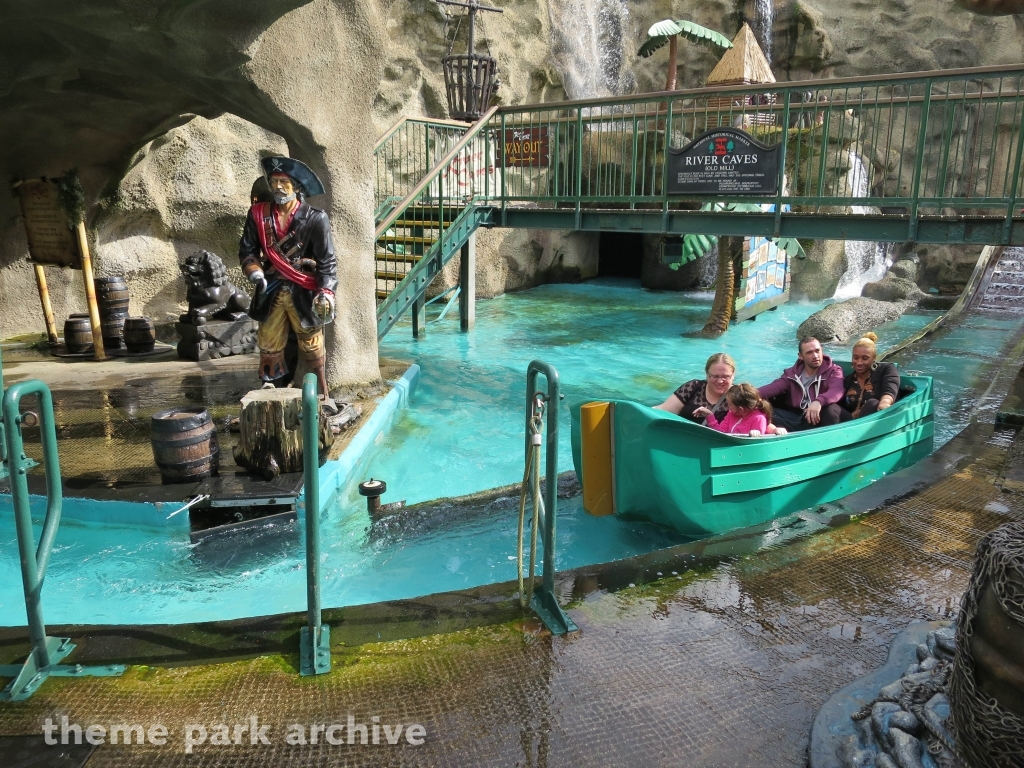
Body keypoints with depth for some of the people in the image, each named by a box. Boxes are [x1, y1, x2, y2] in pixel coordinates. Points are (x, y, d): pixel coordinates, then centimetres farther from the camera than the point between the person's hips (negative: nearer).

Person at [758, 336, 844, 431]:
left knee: (831, 409, -36)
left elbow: (836, 392, -16)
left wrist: (819, 401, -40)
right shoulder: (792, 374, 15)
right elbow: (773, 388, -2)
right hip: (794, 418, 3)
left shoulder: (833, 371, 7)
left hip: (817, 419, -2)